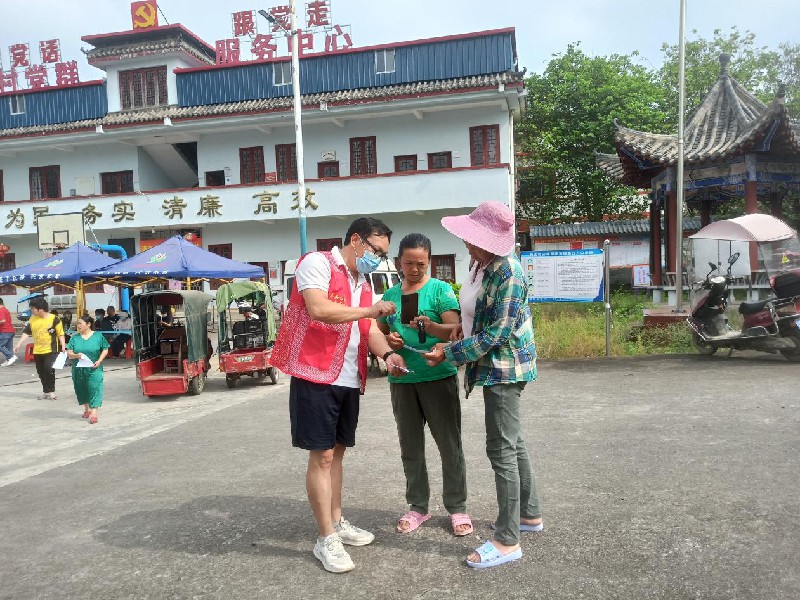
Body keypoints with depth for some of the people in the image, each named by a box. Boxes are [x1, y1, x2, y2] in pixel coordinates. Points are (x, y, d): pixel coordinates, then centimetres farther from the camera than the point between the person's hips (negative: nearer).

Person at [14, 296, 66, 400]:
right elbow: (26, 333, 5)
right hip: (37, 351, 5)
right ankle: (46, 391, 26)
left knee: (49, 369, -13)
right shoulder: (32, 319, 3)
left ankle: (51, 391, 3)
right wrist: (18, 345, -3)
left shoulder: (53, 319, -9)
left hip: (50, 350, -5)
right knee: (41, 372, 11)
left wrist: (63, 346, -13)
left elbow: (60, 334, -6)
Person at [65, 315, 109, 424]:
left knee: (94, 388, -11)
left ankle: (94, 413, -12)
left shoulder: (98, 336, 0)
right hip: (79, 369, 4)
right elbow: (69, 353, 2)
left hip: (94, 369, -3)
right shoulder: (75, 338, 6)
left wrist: (99, 361, -11)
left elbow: (105, 350, 3)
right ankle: (86, 409, 31)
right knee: (82, 389, 12)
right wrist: (76, 355, -19)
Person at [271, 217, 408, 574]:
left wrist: (387, 354, -10)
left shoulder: (363, 283, 16)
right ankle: (326, 539, 7)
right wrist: (368, 311, -18)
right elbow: (318, 309, -24)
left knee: (336, 452, 16)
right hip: (315, 375, -8)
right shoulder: (317, 263, -9)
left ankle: (336, 522, 29)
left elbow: (370, 329, 10)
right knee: (321, 455, -3)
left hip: (349, 380, 8)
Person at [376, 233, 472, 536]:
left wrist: (430, 326, -31)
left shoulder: (440, 289, -3)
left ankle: (457, 508, 18)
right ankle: (418, 506, 26)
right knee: (411, 448, 12)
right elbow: (379, 332, 17)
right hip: (401, 380, 4)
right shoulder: (390, 295, 10)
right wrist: (388, 340, -5)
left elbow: (455, 330, -12)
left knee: (450, 445, 4)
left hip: (438, 377, -4)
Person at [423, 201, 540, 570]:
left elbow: (496, 335, -23)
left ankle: (507, 541, 6)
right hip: (495, 367, 10)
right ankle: (530, 514, 35)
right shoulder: (481, 264, 6)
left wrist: (448, 353, -17)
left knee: (501, 450, -4)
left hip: (504, 366, -10)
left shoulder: (507, 272, -22)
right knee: (513, 443, 19)